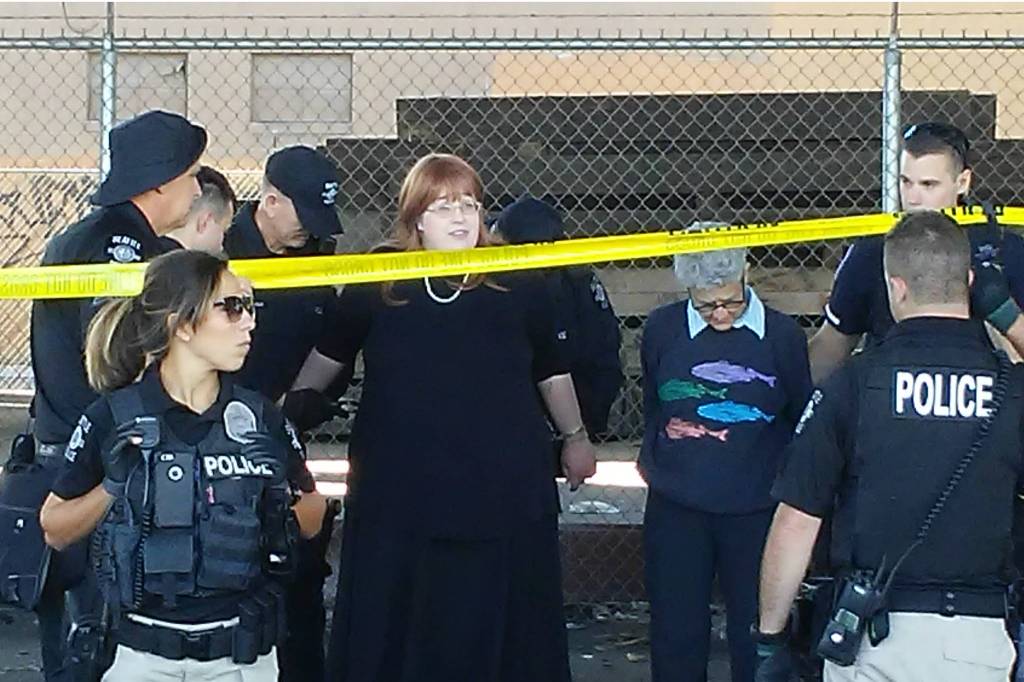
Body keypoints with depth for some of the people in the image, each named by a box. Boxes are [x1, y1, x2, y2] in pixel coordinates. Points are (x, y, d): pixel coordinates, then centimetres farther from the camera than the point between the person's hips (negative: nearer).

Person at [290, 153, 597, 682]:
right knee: (389, 630, 6)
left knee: (495, 628, 6)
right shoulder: (377, 283, 0)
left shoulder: (519, 284, 1)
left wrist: (574, 436, 22)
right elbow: (327, 358, 15)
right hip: (397, 494, 0)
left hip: (503, 493, 0)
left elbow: (552, 373, 13)